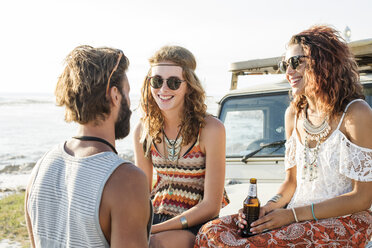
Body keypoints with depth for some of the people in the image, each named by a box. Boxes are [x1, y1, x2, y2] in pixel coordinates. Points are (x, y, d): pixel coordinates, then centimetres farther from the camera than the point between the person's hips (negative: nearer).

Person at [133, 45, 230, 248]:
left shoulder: (211, 129, -12)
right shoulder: (143, 130, 3)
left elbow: (211, 206, -12)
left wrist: (155, 229, -18)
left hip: (195, 225, -4)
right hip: (156, 217, 5)